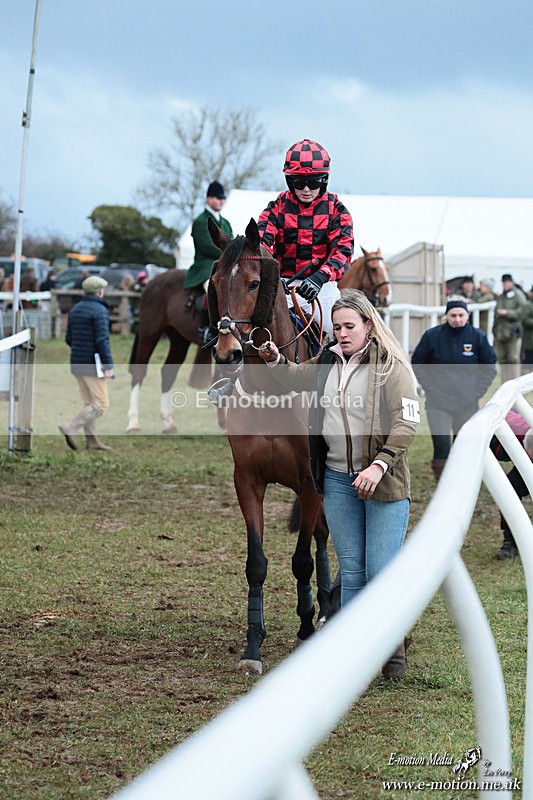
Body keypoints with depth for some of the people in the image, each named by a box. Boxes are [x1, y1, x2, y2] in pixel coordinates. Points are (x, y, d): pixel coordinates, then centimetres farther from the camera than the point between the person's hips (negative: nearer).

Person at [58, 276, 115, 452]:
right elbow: (102, 340, -22)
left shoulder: (75, 310, 9)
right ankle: (70, 428, -16)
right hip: (93, 365, -8)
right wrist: (109, 366, -19)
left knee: (90, 403, 15)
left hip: (77, 363, 8)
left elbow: (69, 339, 13)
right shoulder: (100, 311, -15)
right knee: (101, 405, -3)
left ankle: (92, 441, 14)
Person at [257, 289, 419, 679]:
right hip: (337, 480, 5)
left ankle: (394, 650, 13)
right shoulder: (328, 362, 9)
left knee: (382, 571, -5)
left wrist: (379, 465, -27)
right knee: (351, 571, 10)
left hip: (383, 482, -5)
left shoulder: (392, 367, -10)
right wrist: (275, 359, 9)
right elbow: (296, 377, 30)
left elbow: (406, 424, -16)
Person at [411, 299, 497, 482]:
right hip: (438, 404, -2)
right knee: (441, 447, -12)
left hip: (468, 404, 2)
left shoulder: (478, 337, -1)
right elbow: (418, 364, 7)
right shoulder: (432, 336, -4)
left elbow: (489, 367, 9)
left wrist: (477, 392, 0)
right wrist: (431, 389, -3)